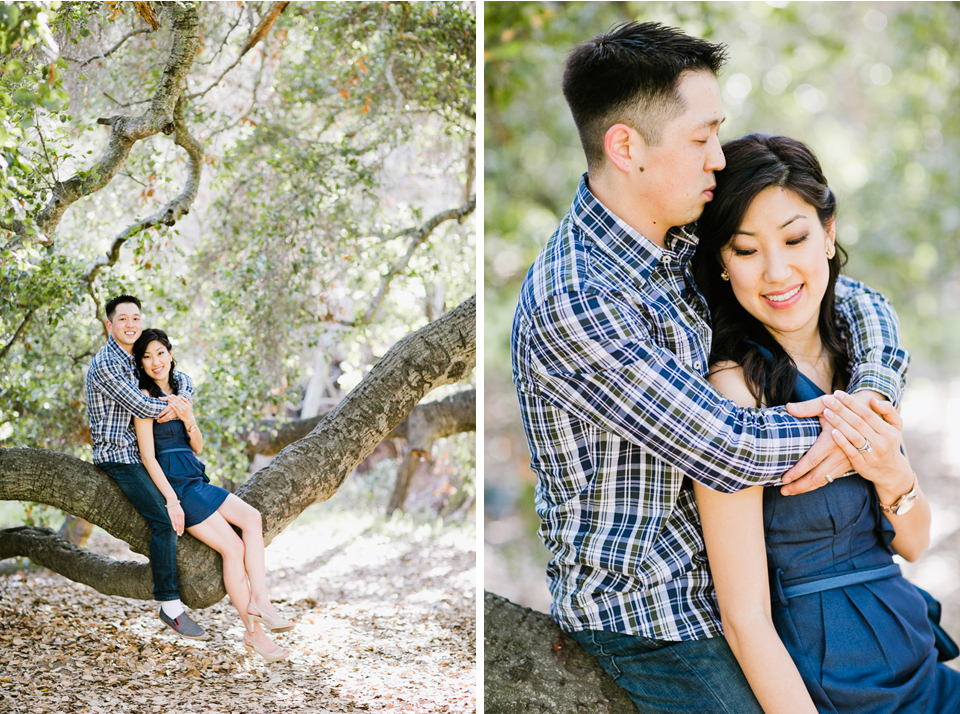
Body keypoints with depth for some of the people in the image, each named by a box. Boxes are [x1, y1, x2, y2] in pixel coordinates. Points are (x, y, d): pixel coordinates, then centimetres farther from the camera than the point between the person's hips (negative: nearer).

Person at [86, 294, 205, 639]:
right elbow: (138, 405, -23)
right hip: (118, 455, -10)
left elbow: (181, 379, 12)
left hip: (138, 452, 10)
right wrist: (171, 407, -6)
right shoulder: (105, 364, -16)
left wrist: (181, 400, -11)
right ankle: (170, 604, -16)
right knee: (163, 521, -19)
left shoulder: (137, 359, 13)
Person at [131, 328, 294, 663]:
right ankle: (253, 631, -11)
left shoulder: (178, 393, 16)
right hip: (171, 483, -8)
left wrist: (188, 419, -4)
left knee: (251, 517, -14)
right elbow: (147, 455, -13)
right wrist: (172, 500, -21)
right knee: (233, 547, -16)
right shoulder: (146, 396, -7)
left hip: (196, 479, 8)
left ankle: (258, 600, -21)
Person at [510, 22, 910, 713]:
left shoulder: (692, 242, 1)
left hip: (720, 576, 8)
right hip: (645, 617, -8)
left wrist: (872, 403, -15)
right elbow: (726, 448, -26)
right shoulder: (571, 302, -27)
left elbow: (860, 304, 5)